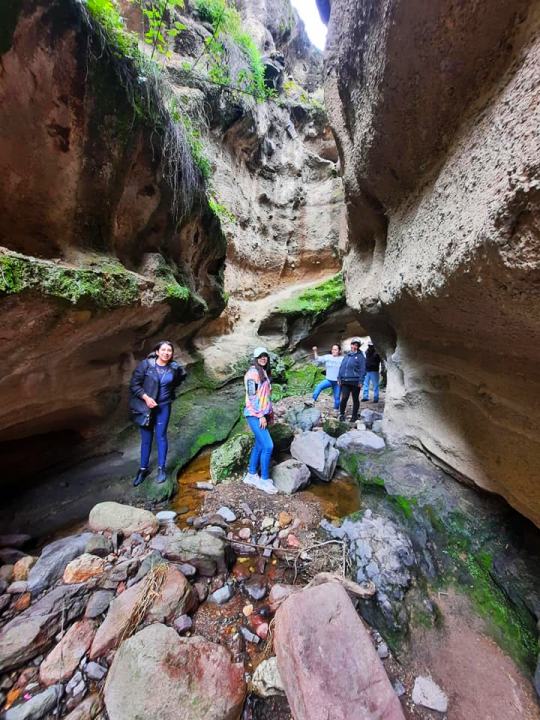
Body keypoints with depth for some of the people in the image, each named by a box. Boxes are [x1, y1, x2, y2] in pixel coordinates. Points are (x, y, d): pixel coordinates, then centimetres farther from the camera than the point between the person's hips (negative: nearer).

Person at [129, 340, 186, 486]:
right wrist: (146, 398, -19)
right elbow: (134, 384, -9)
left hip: (163, 406, 1)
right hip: (145, 406, 0)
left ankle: (161, 469, 21)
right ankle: (143, 468, 29)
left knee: (161, 436, 5)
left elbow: (182, 376, 17)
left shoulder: (175, 367, -7)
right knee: (146, 438, 11)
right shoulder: (145, 364, -13)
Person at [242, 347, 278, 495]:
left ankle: (251, 475, 28)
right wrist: (260, 416, -18)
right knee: (268, 446, -7)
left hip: (263, 414, 9)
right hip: (254, 415, -9)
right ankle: (264, 480, 9)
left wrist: (270, 412, 16)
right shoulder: (253, 372, -15)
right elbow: (252, 396, -19)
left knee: (259, 445, 14)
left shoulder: (264, 372, 13)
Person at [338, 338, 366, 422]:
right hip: (345, 381, 3)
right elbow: (341, 367, 16)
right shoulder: (347, 356, 13)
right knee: (344, 398, -5)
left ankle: (354, 416, 23)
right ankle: (342, 413, 15)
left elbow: (362, 370, -6)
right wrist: (339, 378, 11)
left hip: (355, 382, -3)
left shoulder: (360, 356, -2)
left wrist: (360, 381, -11)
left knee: (355, 399, 8)